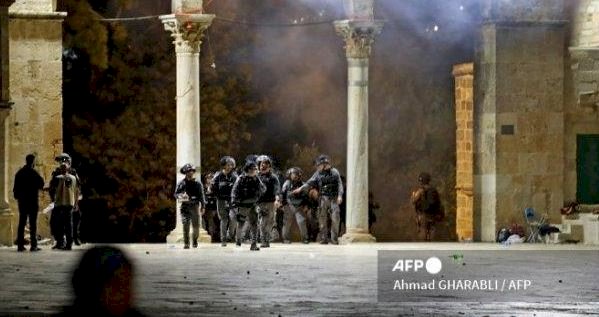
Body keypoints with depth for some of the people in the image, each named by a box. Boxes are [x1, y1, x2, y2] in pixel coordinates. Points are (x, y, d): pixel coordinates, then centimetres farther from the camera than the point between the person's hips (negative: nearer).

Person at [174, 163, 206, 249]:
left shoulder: (197, 183, 6)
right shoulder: (181, 183, 6)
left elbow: (201, 196, 7)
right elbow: (176, 194, 8)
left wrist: (203, 207, 0)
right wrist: (180, 196, -15)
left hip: (195, 206, 1)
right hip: (185, 207, -1)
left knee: (196, 226, 3)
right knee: (185, 225, -11)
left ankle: (195, 241, 24)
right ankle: (186, 243, -8)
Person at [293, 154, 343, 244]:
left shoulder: (334, 172, 3)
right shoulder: (318, 173, 8)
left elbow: (340, 184, 0)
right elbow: (310, 182, 3)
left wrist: (340, 195, -12)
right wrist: (301, 188, -9)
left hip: (334, 199, -2)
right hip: (323, 198, 2)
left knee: (335, 218, -7)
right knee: (322, 219, -1)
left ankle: (334, 238, -2)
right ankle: (324, 238, 4)